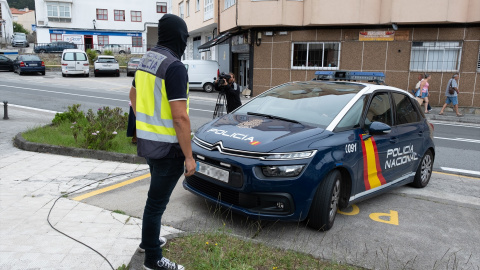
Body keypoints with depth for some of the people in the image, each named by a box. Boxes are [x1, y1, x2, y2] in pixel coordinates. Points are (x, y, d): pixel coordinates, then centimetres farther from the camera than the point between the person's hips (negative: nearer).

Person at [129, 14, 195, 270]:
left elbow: (133, 95, 21)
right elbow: (180, 117, -24)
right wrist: (189, 156, -17)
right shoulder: (175, 67, -21)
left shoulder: (147, 59, 8)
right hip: (167, 148, -9)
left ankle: (149, 239, 42)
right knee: (156, 202, 3)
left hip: (147, 141, 9)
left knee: (158, 195, 26)